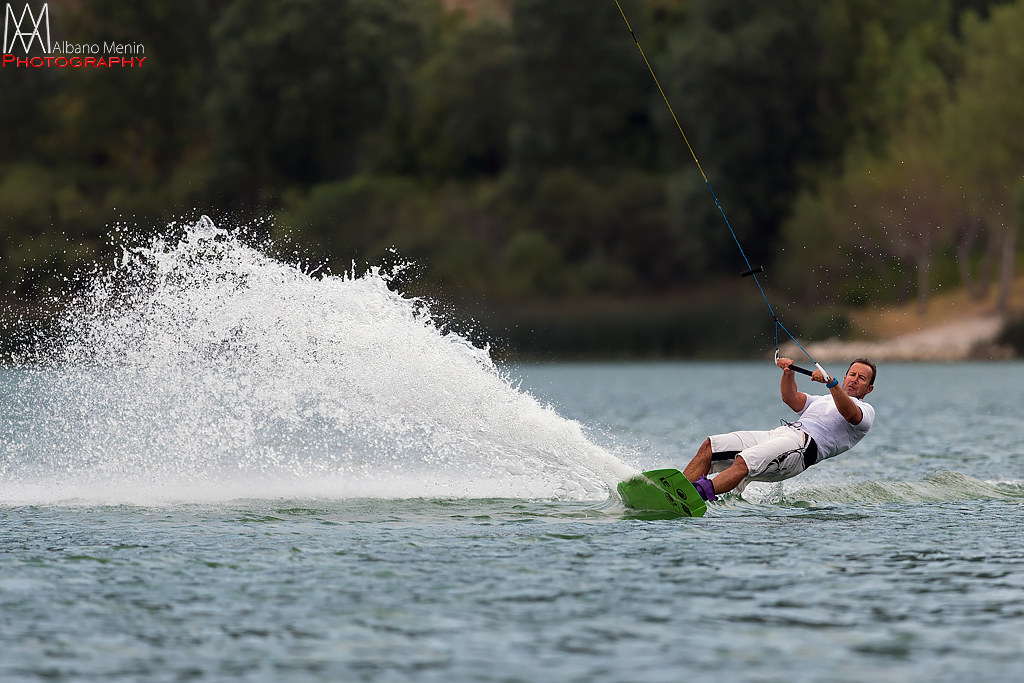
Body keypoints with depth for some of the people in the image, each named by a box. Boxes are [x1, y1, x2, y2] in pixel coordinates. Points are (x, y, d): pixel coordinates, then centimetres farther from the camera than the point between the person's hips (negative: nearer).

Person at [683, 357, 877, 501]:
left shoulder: (866, 410, 13)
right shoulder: (823, 400, 38)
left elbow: (850, 414, -11)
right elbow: (792, 399, 23)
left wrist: (831, 382, -27)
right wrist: (789, 373, 5)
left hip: (803, 444, -8)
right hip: (778, 434, 8)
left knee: (743, 463, -34)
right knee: (709, 446, -12)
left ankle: (702, 492, -54)